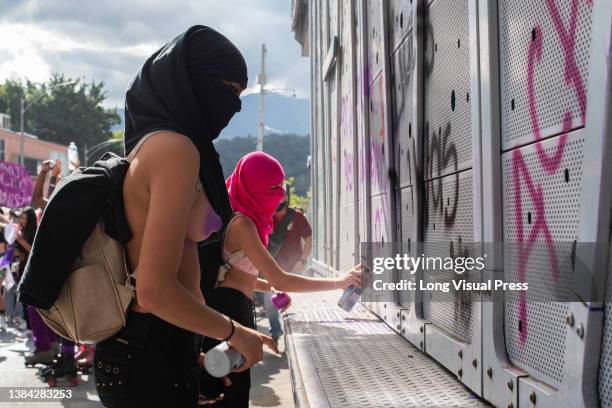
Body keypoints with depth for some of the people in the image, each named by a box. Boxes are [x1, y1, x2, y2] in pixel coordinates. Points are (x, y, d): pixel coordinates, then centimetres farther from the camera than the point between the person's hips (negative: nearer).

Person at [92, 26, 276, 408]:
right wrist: (234, 333, -10)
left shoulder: (149, 142, 11)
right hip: (153, 354, -9)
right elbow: (155, 290, -25)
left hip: (132, 345, 9)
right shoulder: (175, 148, -19)